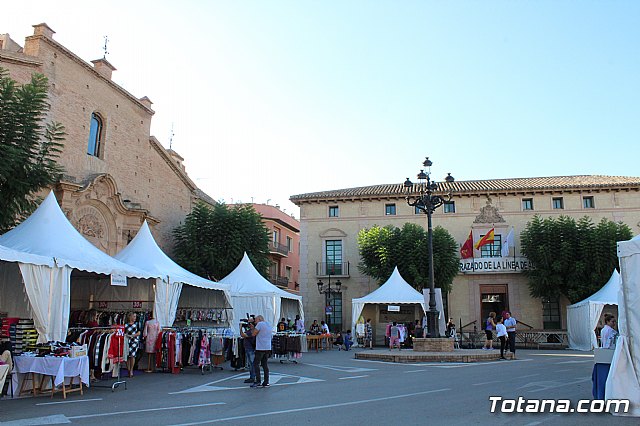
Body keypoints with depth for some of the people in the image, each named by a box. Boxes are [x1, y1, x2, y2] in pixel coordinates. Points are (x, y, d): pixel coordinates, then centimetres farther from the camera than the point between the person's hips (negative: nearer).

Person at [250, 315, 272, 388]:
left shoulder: (260, 324, -8)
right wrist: (253, 327, 19)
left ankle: (258, 381, -3)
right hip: (268, 348, 8)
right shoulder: (269, 325, 17)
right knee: (265, 365, 9)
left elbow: (254, 334, -9)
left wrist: (252, 328, 8)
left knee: (256, 364, 0)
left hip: (260, 348, -8)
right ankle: (266, 382, 7)